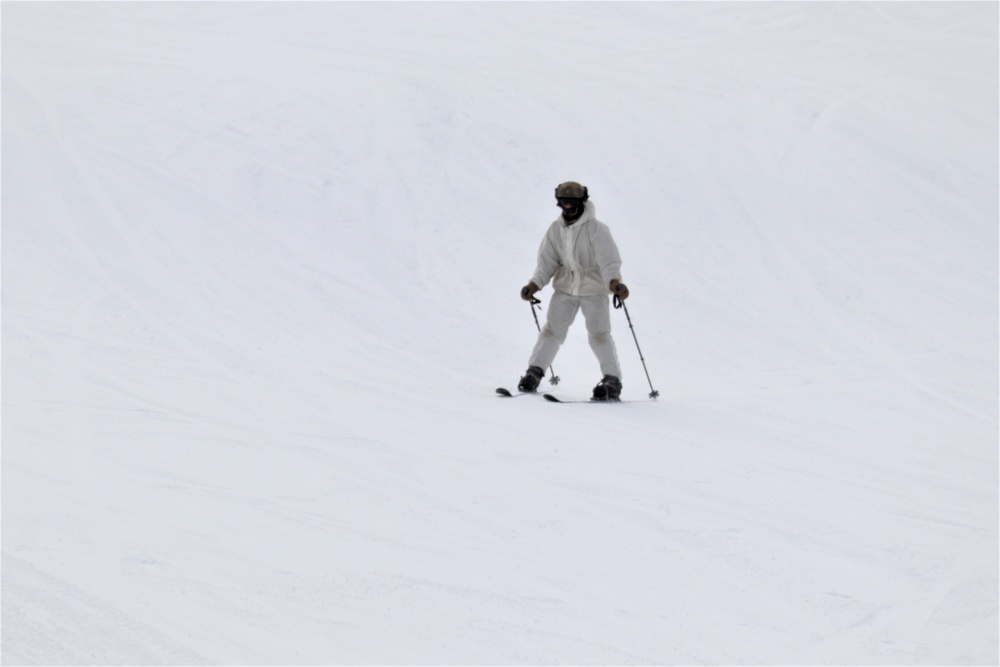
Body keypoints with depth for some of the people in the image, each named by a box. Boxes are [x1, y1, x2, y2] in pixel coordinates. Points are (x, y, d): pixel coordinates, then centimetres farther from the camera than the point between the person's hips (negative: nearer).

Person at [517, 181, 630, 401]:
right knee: (552, 329, 2)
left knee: (599, 334, -8)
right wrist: (535, 284, -7)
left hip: (593, 286, -4)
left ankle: (612, 380, -2)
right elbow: (547, 261, 5)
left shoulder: (596, 229, -16)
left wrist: (614, 281, -40)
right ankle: (534, 371, 12)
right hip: (565, 286, 4)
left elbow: (608, 259, -23)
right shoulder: (555, 230, 0)